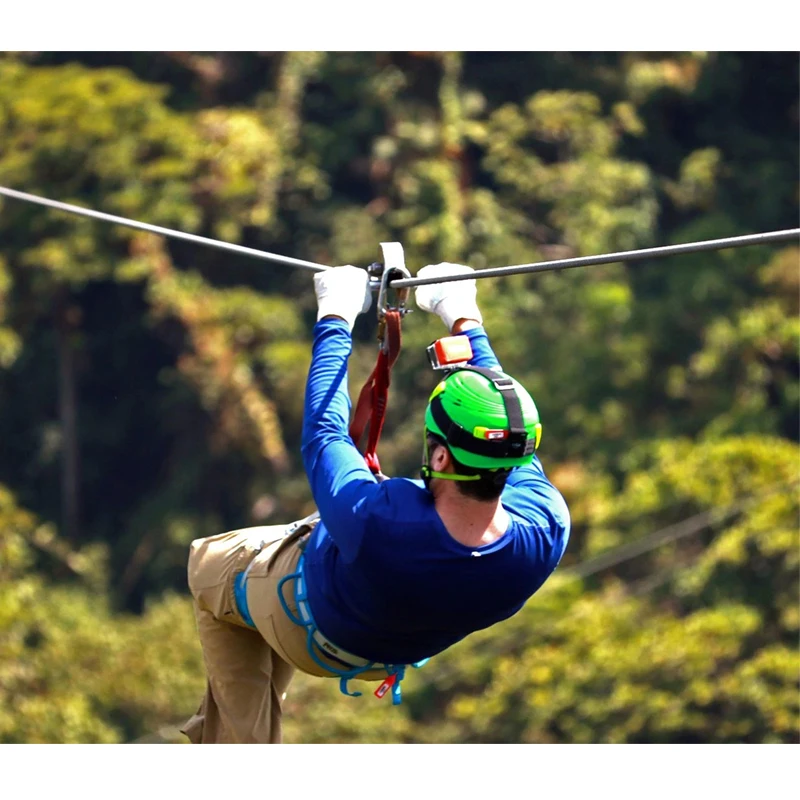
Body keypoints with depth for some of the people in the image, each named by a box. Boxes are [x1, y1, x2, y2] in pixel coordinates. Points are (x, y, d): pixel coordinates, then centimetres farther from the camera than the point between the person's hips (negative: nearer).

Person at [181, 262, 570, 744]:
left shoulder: (373, 523, -49)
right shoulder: (545, 535, -37)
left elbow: (323, 433, -29)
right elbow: (505, 428, -18)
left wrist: (336, 319, -15)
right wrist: (465, 320, -6)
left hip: (311, 626, -5)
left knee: (209, 563, 27)